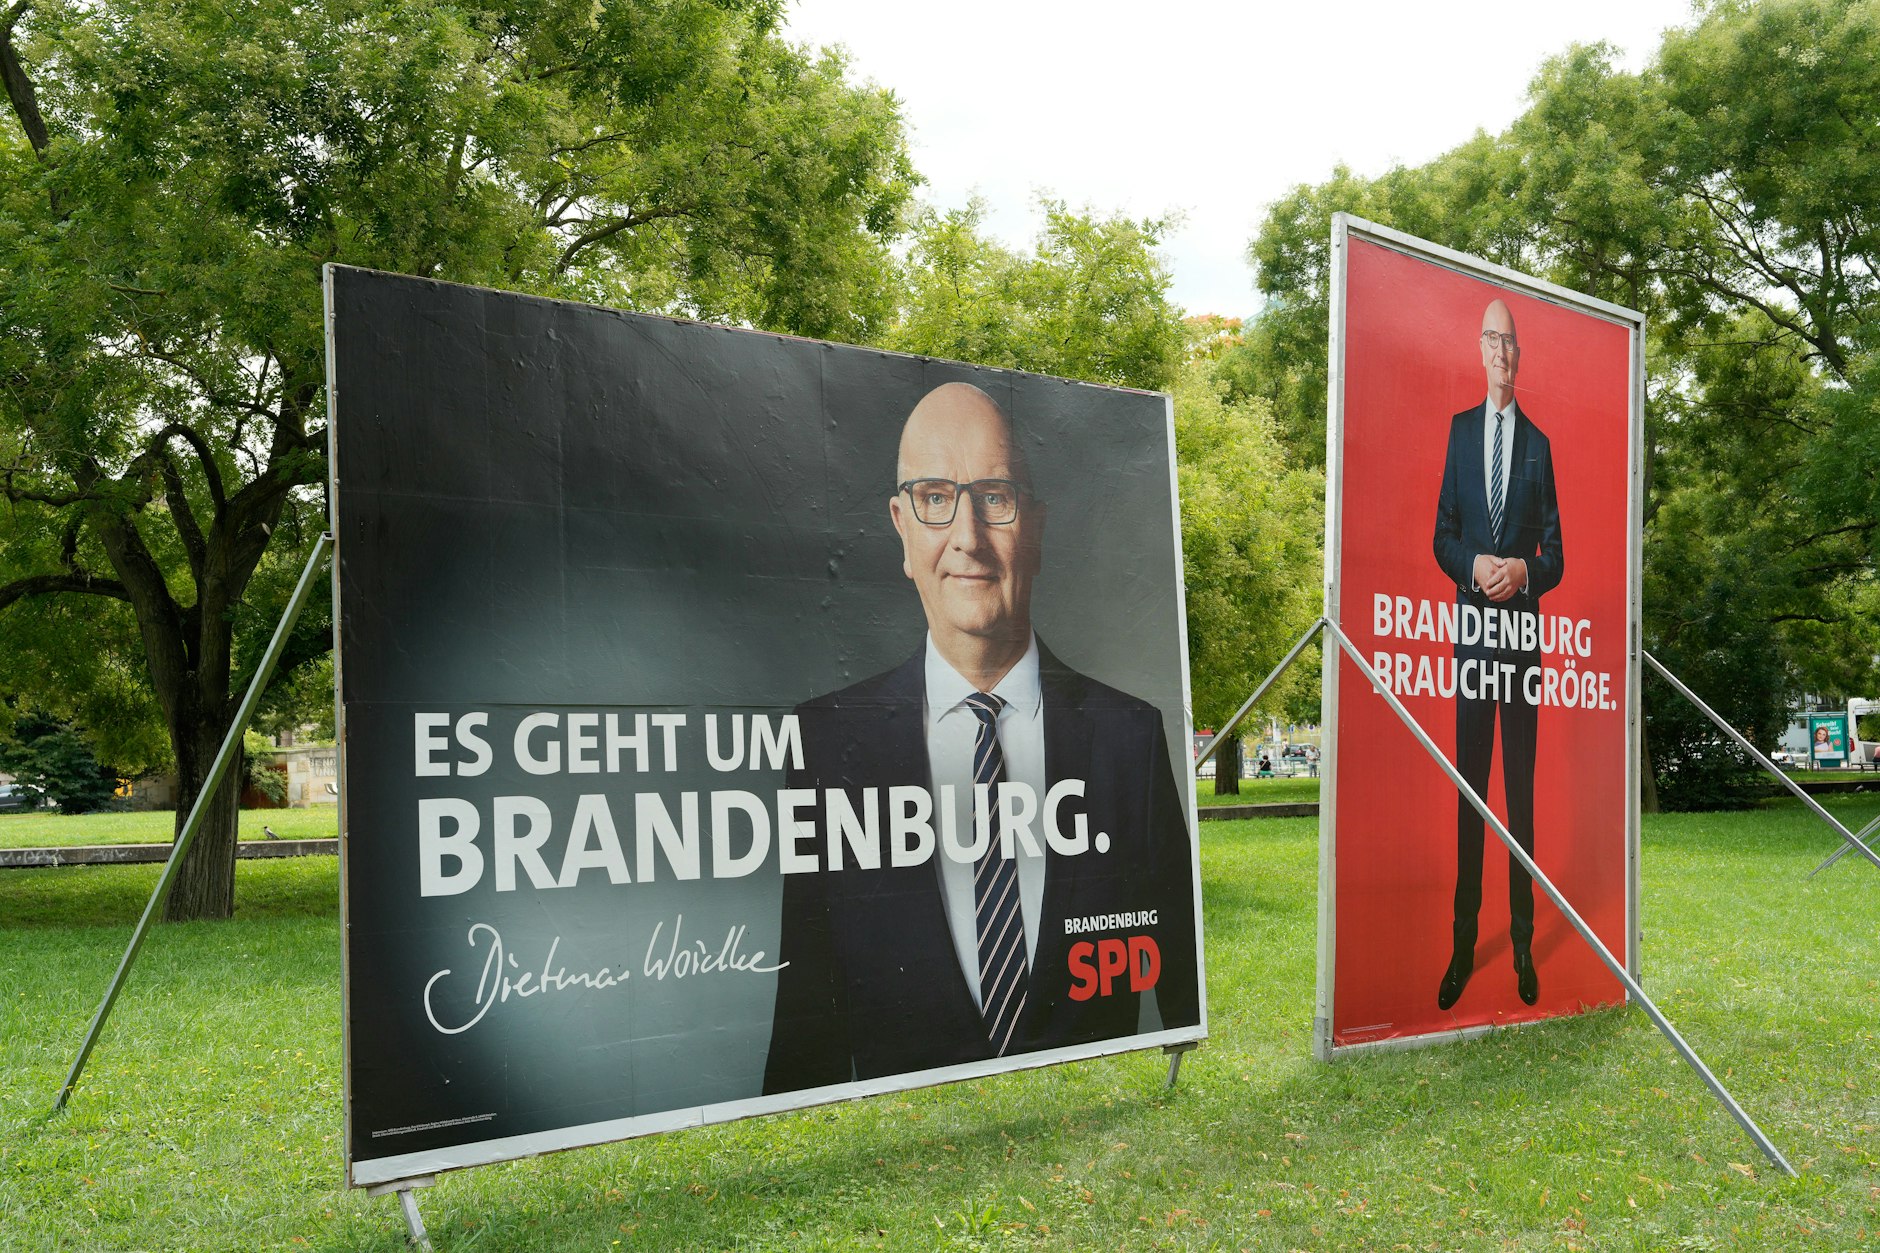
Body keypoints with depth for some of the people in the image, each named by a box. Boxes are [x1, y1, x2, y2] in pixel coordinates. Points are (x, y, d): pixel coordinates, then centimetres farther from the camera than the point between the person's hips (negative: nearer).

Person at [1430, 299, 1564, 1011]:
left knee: (1521, 786, 3)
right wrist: (1473, 565, -12)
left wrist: (1523, 570, -13)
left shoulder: (1539, 443, 8)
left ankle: (1523, 941, 11)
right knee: (1468, 785, 3)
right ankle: (1463, 943, 9)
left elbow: (1556, 555, 7)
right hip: (1470, 622, 1)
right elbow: (1442, 535, 7)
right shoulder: (1459, 429, 11)